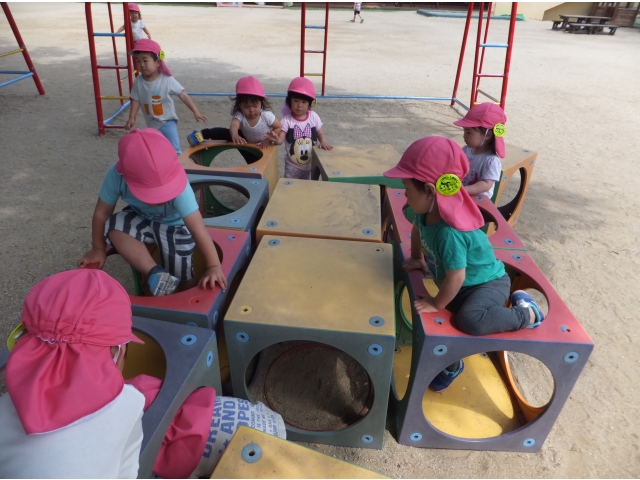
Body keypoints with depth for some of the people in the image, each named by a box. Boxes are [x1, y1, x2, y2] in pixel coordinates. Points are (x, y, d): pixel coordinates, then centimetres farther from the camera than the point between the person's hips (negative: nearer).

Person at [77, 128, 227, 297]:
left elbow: (198, 228, -42)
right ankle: (156, 274, -23)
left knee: (183, 278, -7)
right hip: (141, 218, 3)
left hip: (175, 225, -2)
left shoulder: (178, 186, -39)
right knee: (114, 228, -28)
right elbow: (102, 212, -17)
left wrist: (214, 266, -45)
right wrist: (98, 249, -6)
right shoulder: (116, 175, -32)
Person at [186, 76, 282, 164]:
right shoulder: (240, 115, -29)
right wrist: (235, 136, -74)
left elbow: (279, 127, -20)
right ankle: (201, 134, -18)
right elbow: (234, 125, -50)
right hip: (247, 143, 1)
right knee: (229, 133, -20)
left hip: (263, 146, -1)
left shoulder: (266, 115, -32)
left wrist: (268, 140, -33)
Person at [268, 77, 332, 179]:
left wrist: (323, 142, -19)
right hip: (292, 166, -2)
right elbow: (281, 139, -18)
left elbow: (321, 134, 3)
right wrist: (276, 139, -42)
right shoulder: (287, 119, -13)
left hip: (311, 165, 2)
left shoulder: (314, 117, -5)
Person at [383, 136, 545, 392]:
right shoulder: (425, 211, -14)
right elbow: (417, 229, 12)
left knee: (470, 320, -35)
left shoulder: (450, 233, -40)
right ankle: (451, 366, 48)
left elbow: (456, 277, -34)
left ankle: (528, 314, -6)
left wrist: (437, 304, -20)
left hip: (487, 282, -8)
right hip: (462, 284, 9)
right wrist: (417, 259, 9)